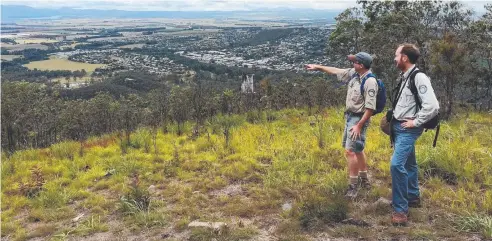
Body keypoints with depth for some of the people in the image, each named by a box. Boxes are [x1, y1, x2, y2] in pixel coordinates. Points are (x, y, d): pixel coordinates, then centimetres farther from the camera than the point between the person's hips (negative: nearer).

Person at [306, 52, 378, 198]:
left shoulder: (370, 82, -24)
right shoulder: (354, 73, 2)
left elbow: (370, 108, -25)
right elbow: (336, 71, 17)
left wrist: (359, 126, -25)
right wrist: (318, 67, 19)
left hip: (359, 119, -9)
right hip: (350, 116, 9)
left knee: (350, 151, -11)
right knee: (357, 150, 18)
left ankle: (353, 186, -1)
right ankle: (364, 180, 32)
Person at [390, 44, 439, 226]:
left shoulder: (419, 77, -19)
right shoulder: (404, 76, 9)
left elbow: (432, 106, -27)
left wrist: (416, 122, -18)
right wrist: (394, 119, 11)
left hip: (408, 129, -9)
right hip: (399, 127, 10)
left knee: (397, 164, -19)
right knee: (408, 164, 21)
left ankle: (401, 209, -10)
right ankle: (413, 197, 37)